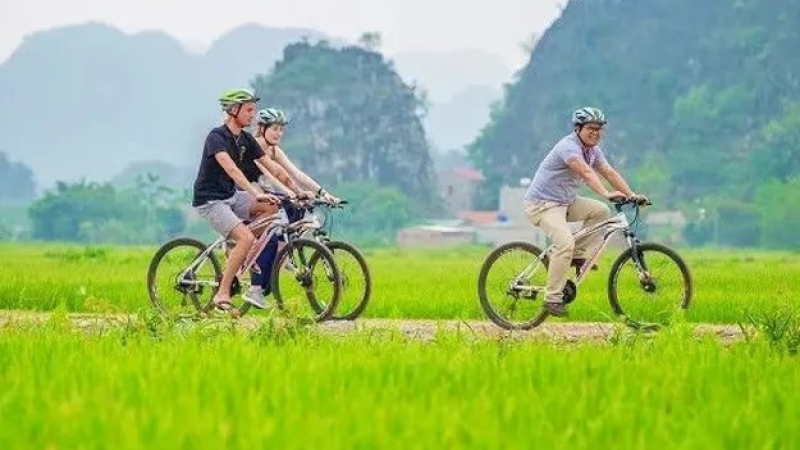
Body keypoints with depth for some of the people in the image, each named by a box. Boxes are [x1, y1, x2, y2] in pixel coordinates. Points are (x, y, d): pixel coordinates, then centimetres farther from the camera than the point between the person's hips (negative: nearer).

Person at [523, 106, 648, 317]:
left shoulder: (593, 149, 7)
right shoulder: (568, 147, -22)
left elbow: (610, 172, 4)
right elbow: (586, 173, -37)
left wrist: (632, 195, -8)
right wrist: (606, 194, -49)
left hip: (565, 201, 9)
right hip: (542, 203, -9)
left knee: (600, 211, -1)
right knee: (565, 243, -27)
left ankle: (579, 254, 6)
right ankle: (552, 299, -21)